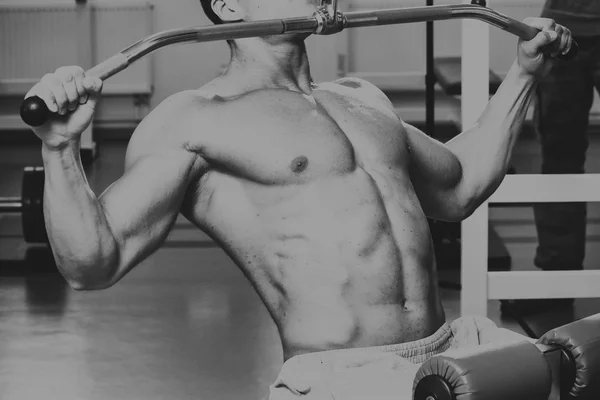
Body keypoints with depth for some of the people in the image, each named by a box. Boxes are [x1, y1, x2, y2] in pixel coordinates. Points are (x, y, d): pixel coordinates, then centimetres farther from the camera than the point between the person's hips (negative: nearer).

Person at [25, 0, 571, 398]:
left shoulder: (360, 100, 20)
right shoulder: (193, 122, -2)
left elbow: (458, 190, 34)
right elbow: (93, 264, -9)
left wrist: (524, 75, 35)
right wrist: (60, 150, -25)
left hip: (455, 349, 7)